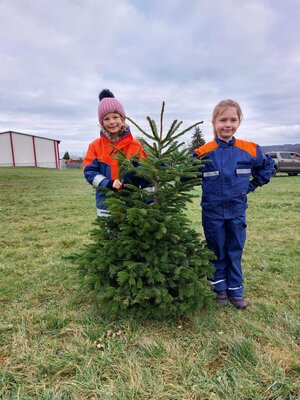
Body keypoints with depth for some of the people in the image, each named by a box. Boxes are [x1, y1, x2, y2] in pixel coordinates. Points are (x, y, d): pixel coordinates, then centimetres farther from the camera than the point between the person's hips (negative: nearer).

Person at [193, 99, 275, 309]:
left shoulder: (250, 150, -3)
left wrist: (252, 185, 8)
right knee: (217, 252, 12)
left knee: (235, 252, 13)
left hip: (237, 211, 2)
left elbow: (268, 166, 14)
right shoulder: (203, 152, -9)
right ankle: (221, 287, 30)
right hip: (212, 212, -1)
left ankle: (236, 290, 29)